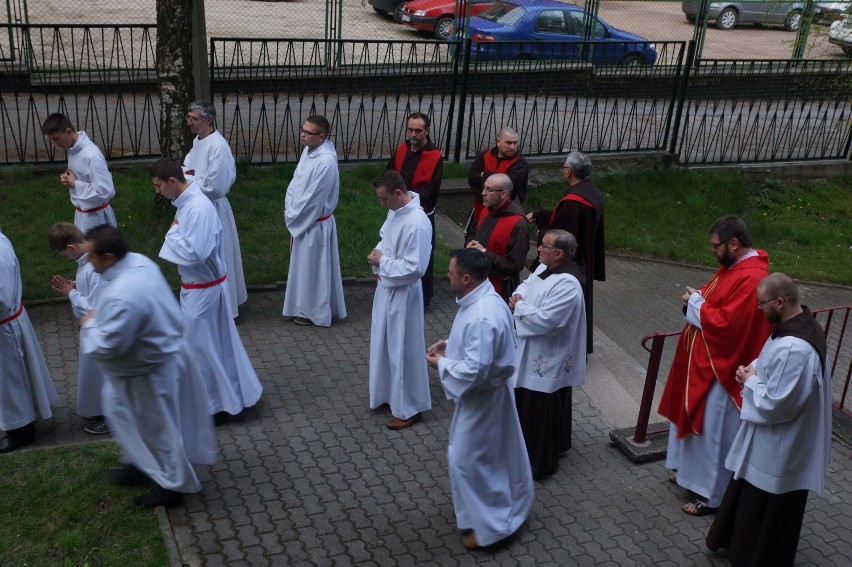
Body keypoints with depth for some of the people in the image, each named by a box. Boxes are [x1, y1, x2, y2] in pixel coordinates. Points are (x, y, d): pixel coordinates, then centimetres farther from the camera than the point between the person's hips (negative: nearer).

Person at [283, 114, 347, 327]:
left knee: (313, 267, 6)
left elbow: (313, 199, -24)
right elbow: (296, 182, 11)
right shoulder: (308, 150, 2)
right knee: (304, 265, 21)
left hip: (315, 224, -9)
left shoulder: (326, 161, -27)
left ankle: (314, 312, 22)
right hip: (302, 220, 9)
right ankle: (306, 306, 36)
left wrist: (293, 216, -12)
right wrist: (289, 210, 4)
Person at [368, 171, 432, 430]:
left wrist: (382, 262, -17)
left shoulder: (417, 224, -28)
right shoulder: (395, 211, 0)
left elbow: (414, 268, -27)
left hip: (402, 294, -9)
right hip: (386, 287, 9)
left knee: (402, 350, 3)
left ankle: (408, 409, 17)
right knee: (384, 345, 21)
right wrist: (378, 252, -2)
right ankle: (387, 393, 40)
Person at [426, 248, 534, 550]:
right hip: (488, 392, 10)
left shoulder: (481, 318, -34)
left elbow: (474, 370, -33)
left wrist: (441, 363, -19)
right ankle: (509, 503, 46)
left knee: (467, 458, 5)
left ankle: (487, 524, 20)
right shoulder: (484, 298, -2)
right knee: (495, 452, 26)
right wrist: (451, 344, 5)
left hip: (480, 397, -10)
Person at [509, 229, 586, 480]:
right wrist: (519, 303, -12)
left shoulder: (567, 285, -25)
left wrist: (519, 307, -16)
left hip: (547, 362, -10)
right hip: (529, 354, 10)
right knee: (524, 405, 22)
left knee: (541, 412, 4)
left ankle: (541, 462, 20)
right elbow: (520, 292, 11)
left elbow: (545, 320, -30)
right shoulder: (542, 270, 4)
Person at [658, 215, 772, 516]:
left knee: (715, 429, 2)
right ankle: (692, 472, 40)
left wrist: (696, 304, -16)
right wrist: (696, 299, -5)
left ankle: (713, 495, 16)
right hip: (706, 360, 10)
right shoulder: (733, 266, 6)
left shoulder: (751, 278, -26)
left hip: (722, 368, -10)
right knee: (698, 418, 23)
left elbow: (726, 323, -30)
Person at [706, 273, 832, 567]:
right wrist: (755, 370, -3)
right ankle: (740, 543, 45)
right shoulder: (800, 323, -3)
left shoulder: (794, 349, -34)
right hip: (775, 441, 10)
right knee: (751, 496, 26)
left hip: (778, 450, -10)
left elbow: (776, 403, -29)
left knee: (764, 508, 11)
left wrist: (750, 381, -14)